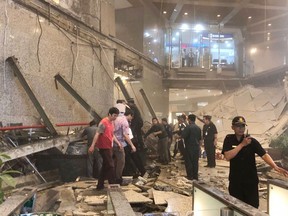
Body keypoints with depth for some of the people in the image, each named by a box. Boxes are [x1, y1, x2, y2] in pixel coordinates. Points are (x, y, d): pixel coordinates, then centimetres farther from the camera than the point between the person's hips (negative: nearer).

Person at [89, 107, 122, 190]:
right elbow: (97, 134, -22)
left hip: (109, 147, 9)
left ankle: (100, 185, 21)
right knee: (110, 166, -4)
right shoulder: (104, 122, -17)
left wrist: (118, 142, 13)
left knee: (105, 166, 13)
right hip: (104, 148, -9)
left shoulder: (111, 122, 11)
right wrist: (92, 146, -28)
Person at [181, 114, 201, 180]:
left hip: (189, 147, -6)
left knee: (188, 162, 4)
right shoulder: (198, 128, 7)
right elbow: (200, 138, 14)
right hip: (197, 147, 6)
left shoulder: (188, 127, -16)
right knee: (195, 162, 11)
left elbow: (183, 136, -20)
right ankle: (195, 176, 16)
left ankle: (190, 176, 7)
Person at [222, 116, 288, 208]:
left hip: (251, 180, -1)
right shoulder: (229, 139, -6)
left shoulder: (252, 141, -9)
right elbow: (228, 156, -18)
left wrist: (275, 167, -36)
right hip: (235, 180, 1)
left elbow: (264, 155, -18)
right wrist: (242, 144, -22)